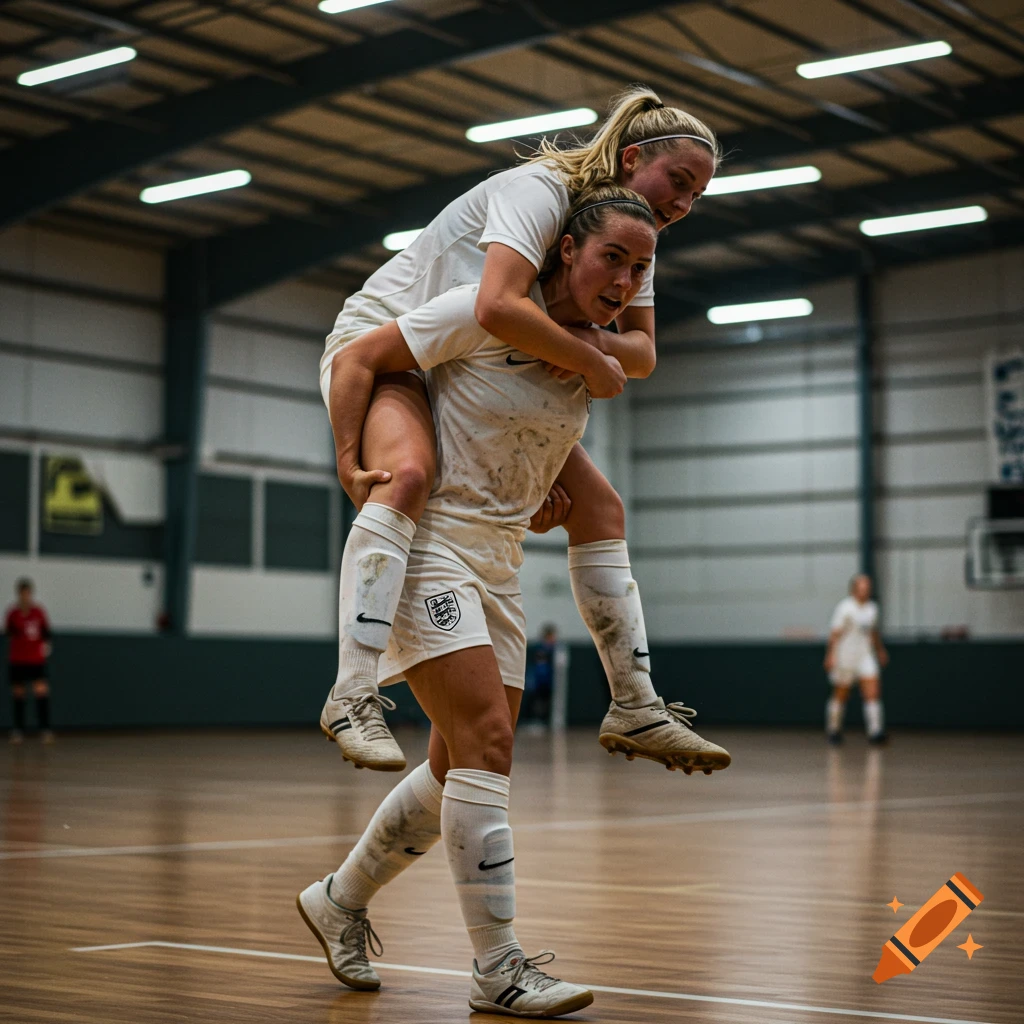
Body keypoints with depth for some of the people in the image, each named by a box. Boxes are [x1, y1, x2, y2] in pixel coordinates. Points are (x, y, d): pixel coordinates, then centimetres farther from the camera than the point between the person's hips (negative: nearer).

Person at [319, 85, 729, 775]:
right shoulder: (541, 191, -25)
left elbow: (642, 352, -3)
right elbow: (498, 308, -41)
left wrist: (589, 340, -24)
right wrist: (592, 362, -31)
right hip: (381, 341, -8)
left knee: (600, 506, 1)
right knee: (408, 473, -39)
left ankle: (635, 707, 7)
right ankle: (353, 694, -40)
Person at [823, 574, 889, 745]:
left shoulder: (872, 608, 9)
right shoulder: (845, 607, -10)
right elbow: (835, 633, -13)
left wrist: (881, 650, 29)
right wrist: (830, 655, -19)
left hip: (865, 655, 5)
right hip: (845, 656, -5)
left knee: (873, 693, -10)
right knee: (841, 696, 6)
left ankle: (875, 731, -14)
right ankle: (833, 730, 22)